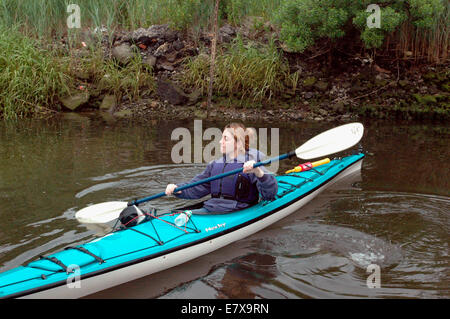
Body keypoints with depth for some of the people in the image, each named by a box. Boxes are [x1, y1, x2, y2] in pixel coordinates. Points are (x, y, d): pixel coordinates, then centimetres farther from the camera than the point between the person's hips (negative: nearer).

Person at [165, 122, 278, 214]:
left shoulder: (250, 165, -5)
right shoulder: (216, 164, 16)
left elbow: (270, 194, -19)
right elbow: (195, 189, 20)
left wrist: (259, 172, -37)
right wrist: (177, 189, 0)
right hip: (210, 210, 7)